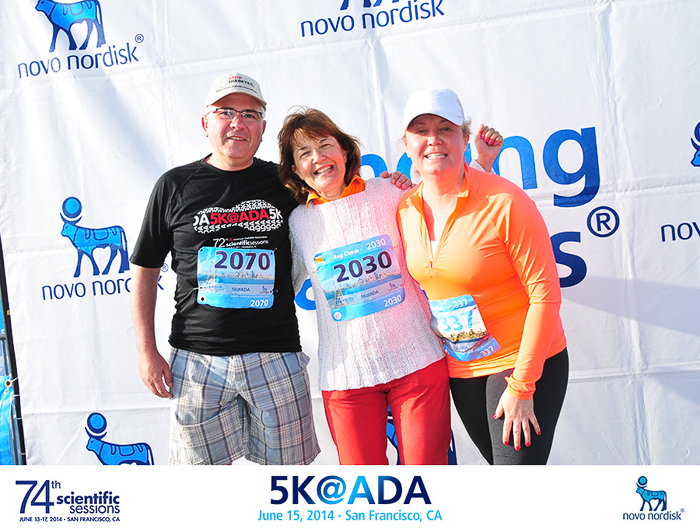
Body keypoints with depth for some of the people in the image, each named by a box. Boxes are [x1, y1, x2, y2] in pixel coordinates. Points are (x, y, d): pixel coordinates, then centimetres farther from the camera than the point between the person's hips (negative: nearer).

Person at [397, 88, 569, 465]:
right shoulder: (405, 210, -2)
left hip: (524, 362, -5)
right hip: (459, 369, 6)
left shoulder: (505, 201, -19)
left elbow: (545, 294, -18)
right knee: (499, 462, 19)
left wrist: (521, 387, -18)